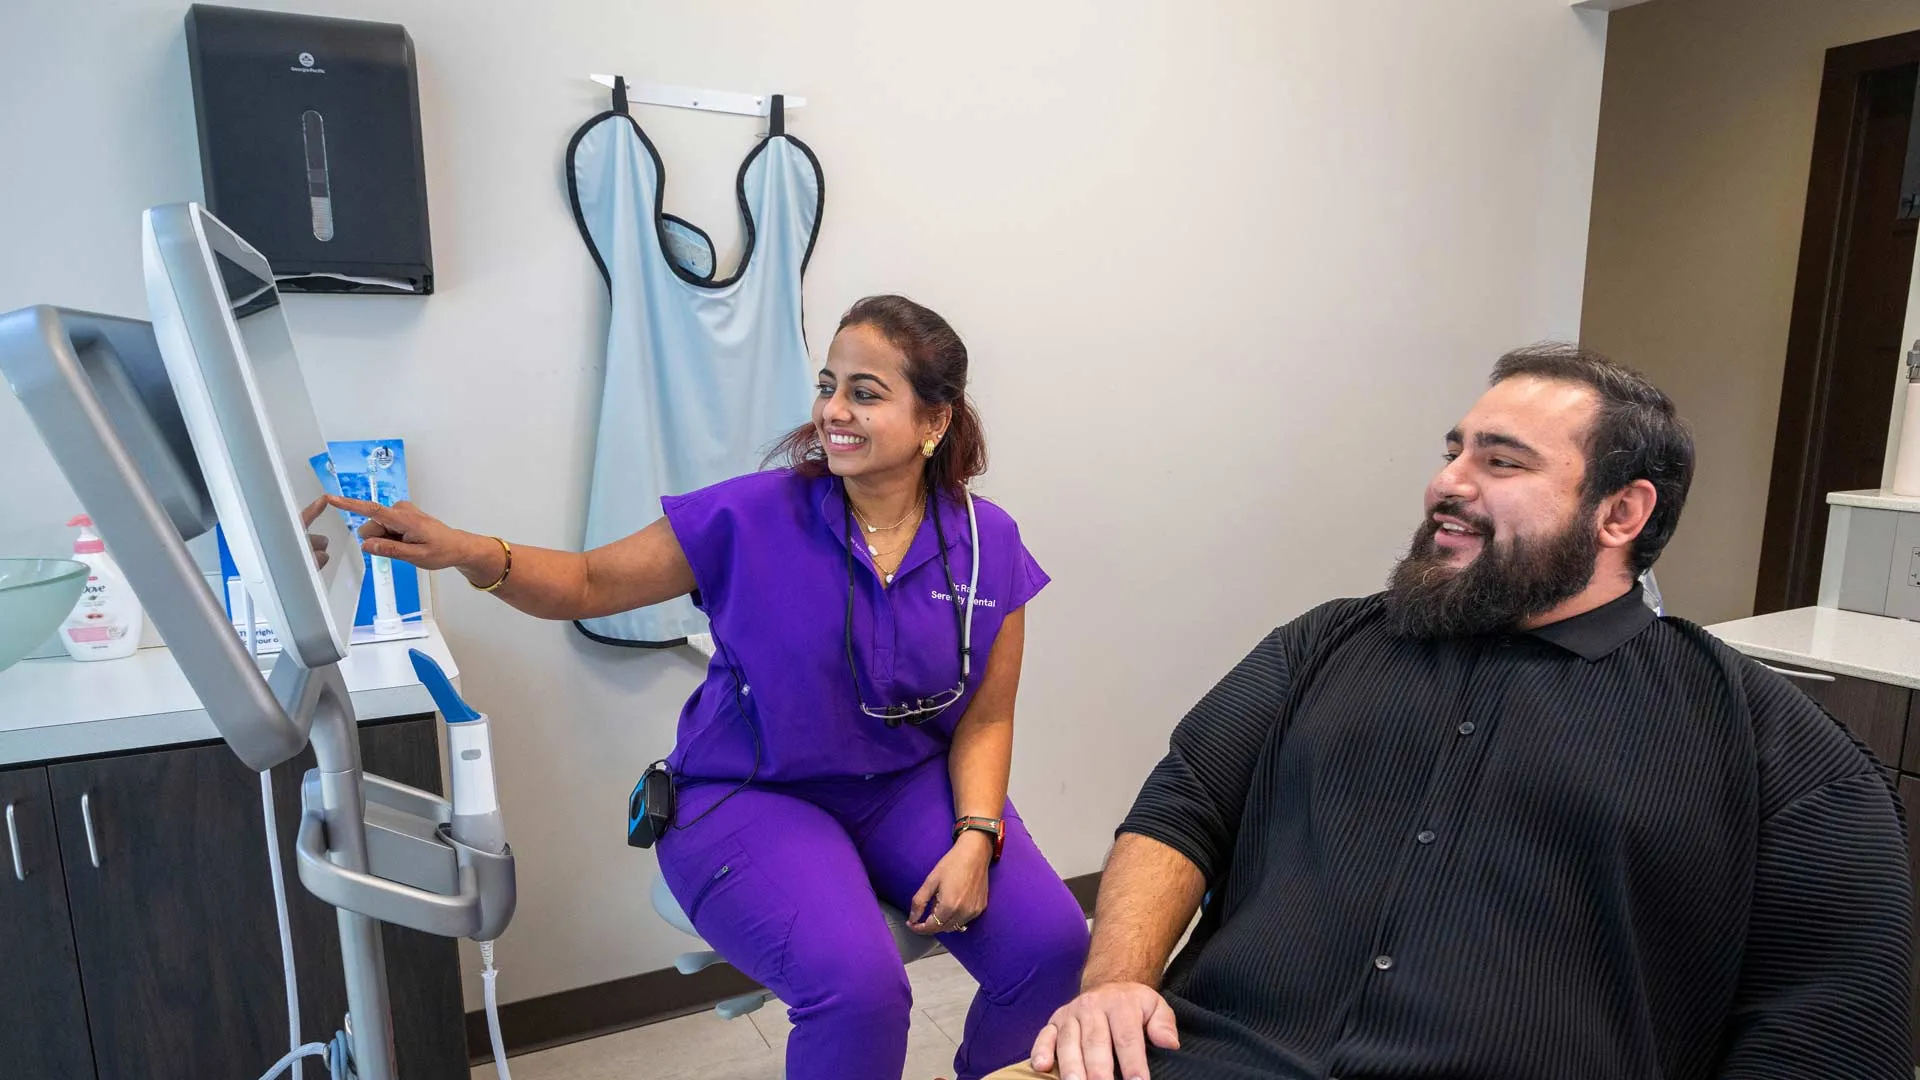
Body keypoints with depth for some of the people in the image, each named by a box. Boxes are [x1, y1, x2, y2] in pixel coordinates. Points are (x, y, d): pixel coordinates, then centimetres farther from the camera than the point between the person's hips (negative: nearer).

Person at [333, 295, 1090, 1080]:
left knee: (1051, 945, -15)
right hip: (752, 800, -3)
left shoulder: (987, 546, -5)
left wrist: (975, 839, -14)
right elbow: (590, 584, -5)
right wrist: (470, 553, -22)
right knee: (857, 986, -28)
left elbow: (985, 722, 0)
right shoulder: (751, 519, -12)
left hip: (908, 788, 3)